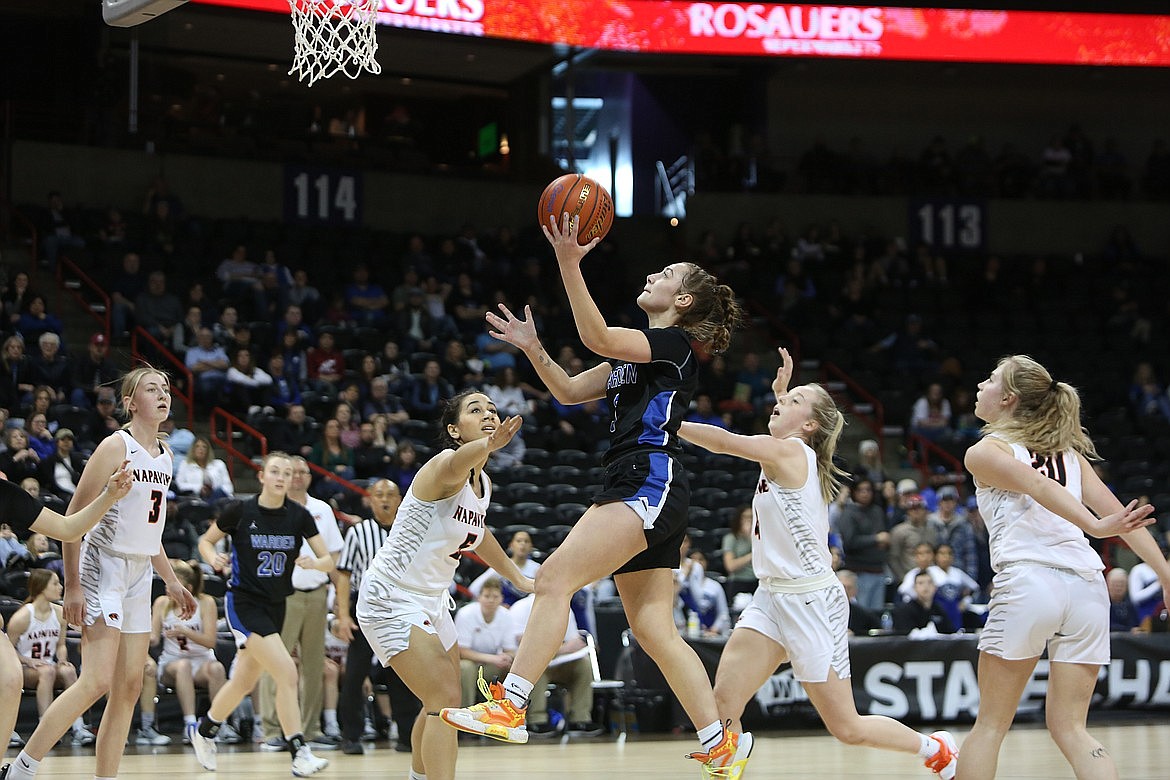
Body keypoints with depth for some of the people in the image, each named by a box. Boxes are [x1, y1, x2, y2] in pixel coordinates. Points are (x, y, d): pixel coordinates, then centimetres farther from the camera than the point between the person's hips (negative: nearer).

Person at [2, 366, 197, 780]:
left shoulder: (164, 455, 13)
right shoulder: (116, 446, -12)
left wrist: (172, 582, 22)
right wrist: (72, 585, -18)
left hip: (140, 575, 9)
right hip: (104, 570, -8)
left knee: (129, 688, 5)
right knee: (97, 681, -17)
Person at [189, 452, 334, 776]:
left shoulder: (299, 515, -2)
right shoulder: (239, 511, -10)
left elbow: (329, 561, -3)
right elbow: (205, 541, 5)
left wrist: (315, 562, -25)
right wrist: (215, 559, -16)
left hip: (275, 606, 5)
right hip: (244, 603, -5)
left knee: (244, 682, 17)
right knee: (287, 673, -20)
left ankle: (203, 731, 41)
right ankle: (300, 754, -17)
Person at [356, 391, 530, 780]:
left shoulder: (483, 484, 5)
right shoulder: (444, 467, -22)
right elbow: (457, 462, -49)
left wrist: (517, 577, 27)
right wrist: (488, 446, -70)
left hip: (431, 600, 10)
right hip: (391, 599, -10)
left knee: (442, 704, 21)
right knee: (445, 699, -20)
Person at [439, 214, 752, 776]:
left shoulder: (677, 343, -3)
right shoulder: (638, 351, 26)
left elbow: (597, 336, -18)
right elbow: (569, 391, 26)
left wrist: (569, 265, -24)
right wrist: (533, 348, 11)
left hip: (651, 485, -10)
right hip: (636, 492, 10)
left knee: (555, 578, -19)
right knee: (653, 628, 5)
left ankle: (509, 708, -25)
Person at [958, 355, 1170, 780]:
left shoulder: (983, 453, 7)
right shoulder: (1069, 452, 22)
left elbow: (1035, 485, -12)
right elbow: (1117, 513, 11)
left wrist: (1094, 527, -26)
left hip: (1027, 582, -5)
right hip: (1088, 586, 5)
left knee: (990, 725, 7)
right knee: (1070, 728, 9)